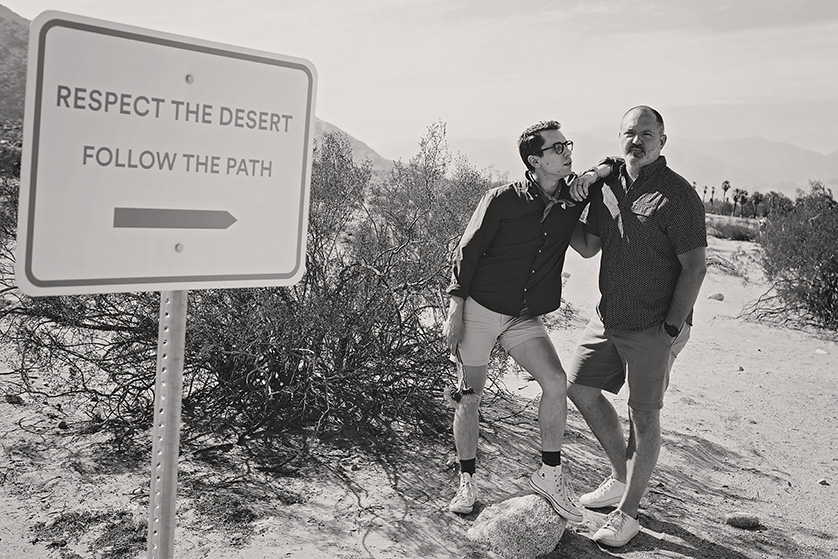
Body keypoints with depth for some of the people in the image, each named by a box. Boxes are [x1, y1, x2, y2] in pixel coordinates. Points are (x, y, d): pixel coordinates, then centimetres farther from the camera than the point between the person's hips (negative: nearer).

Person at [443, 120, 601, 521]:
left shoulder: (574, 196, 0)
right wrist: (455, 308, -12)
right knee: (469, 397, 3)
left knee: (556, 382, -13)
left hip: (525, 317, 4)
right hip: (478, 308, -4)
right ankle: (466, 484, 19)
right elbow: (467, 252, -8)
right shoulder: (502, 200, -13)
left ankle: (549, 476, 4)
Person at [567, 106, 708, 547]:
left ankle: (627, 514, 19)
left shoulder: (676, 195, -15)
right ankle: (621, 477, 33)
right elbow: (589, 245, 10)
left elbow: (695, 266, -15)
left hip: (652, 327, -7)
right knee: (579, 386, 14)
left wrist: (673, 328, -17)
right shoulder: (607, 182, 5)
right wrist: (576, 198, -4)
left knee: (643, 417, 3)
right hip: (608, 317, 8)